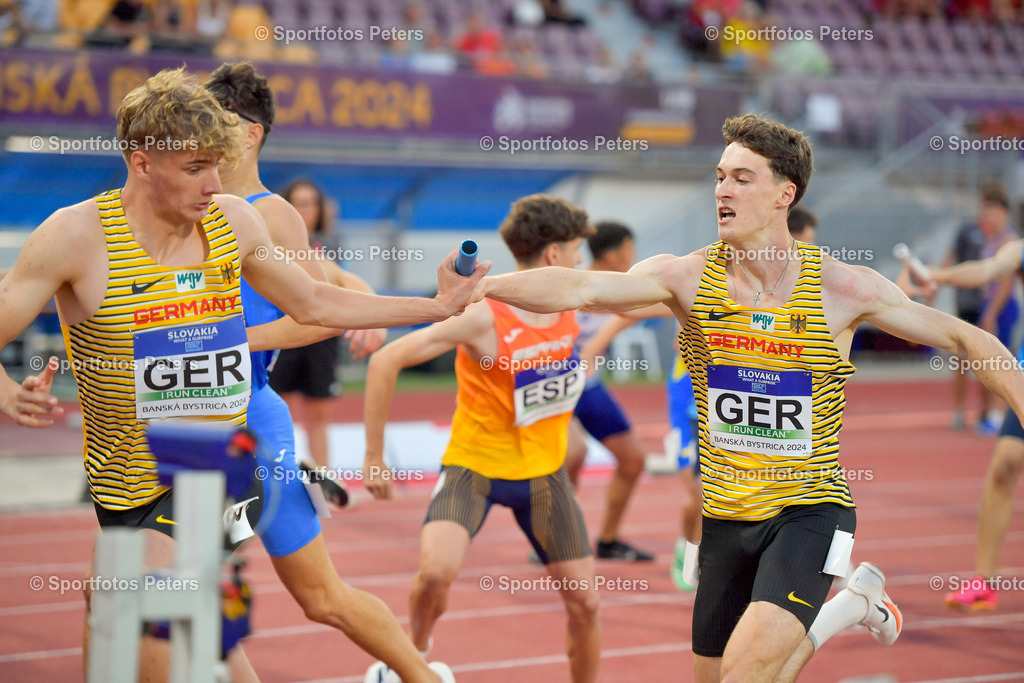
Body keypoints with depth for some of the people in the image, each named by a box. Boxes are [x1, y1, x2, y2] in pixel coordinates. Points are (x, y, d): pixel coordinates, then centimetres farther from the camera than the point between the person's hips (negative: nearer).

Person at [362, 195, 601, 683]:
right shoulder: (482, 318, -24)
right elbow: (386, 362, -22)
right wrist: (374, 457, -19)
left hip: (545, 470, 5)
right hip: (475, 465, -5)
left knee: (584, 603, 2)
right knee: (437, 572, -29)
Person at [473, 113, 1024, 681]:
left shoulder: (844, 288, -8)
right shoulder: (688, 277, -6)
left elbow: (964, 338, 1)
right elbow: (581, 288, -20)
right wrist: (482, 286, -36)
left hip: (810, 511, -4)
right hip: (726, 517, 4)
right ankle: (853, 602, 36)